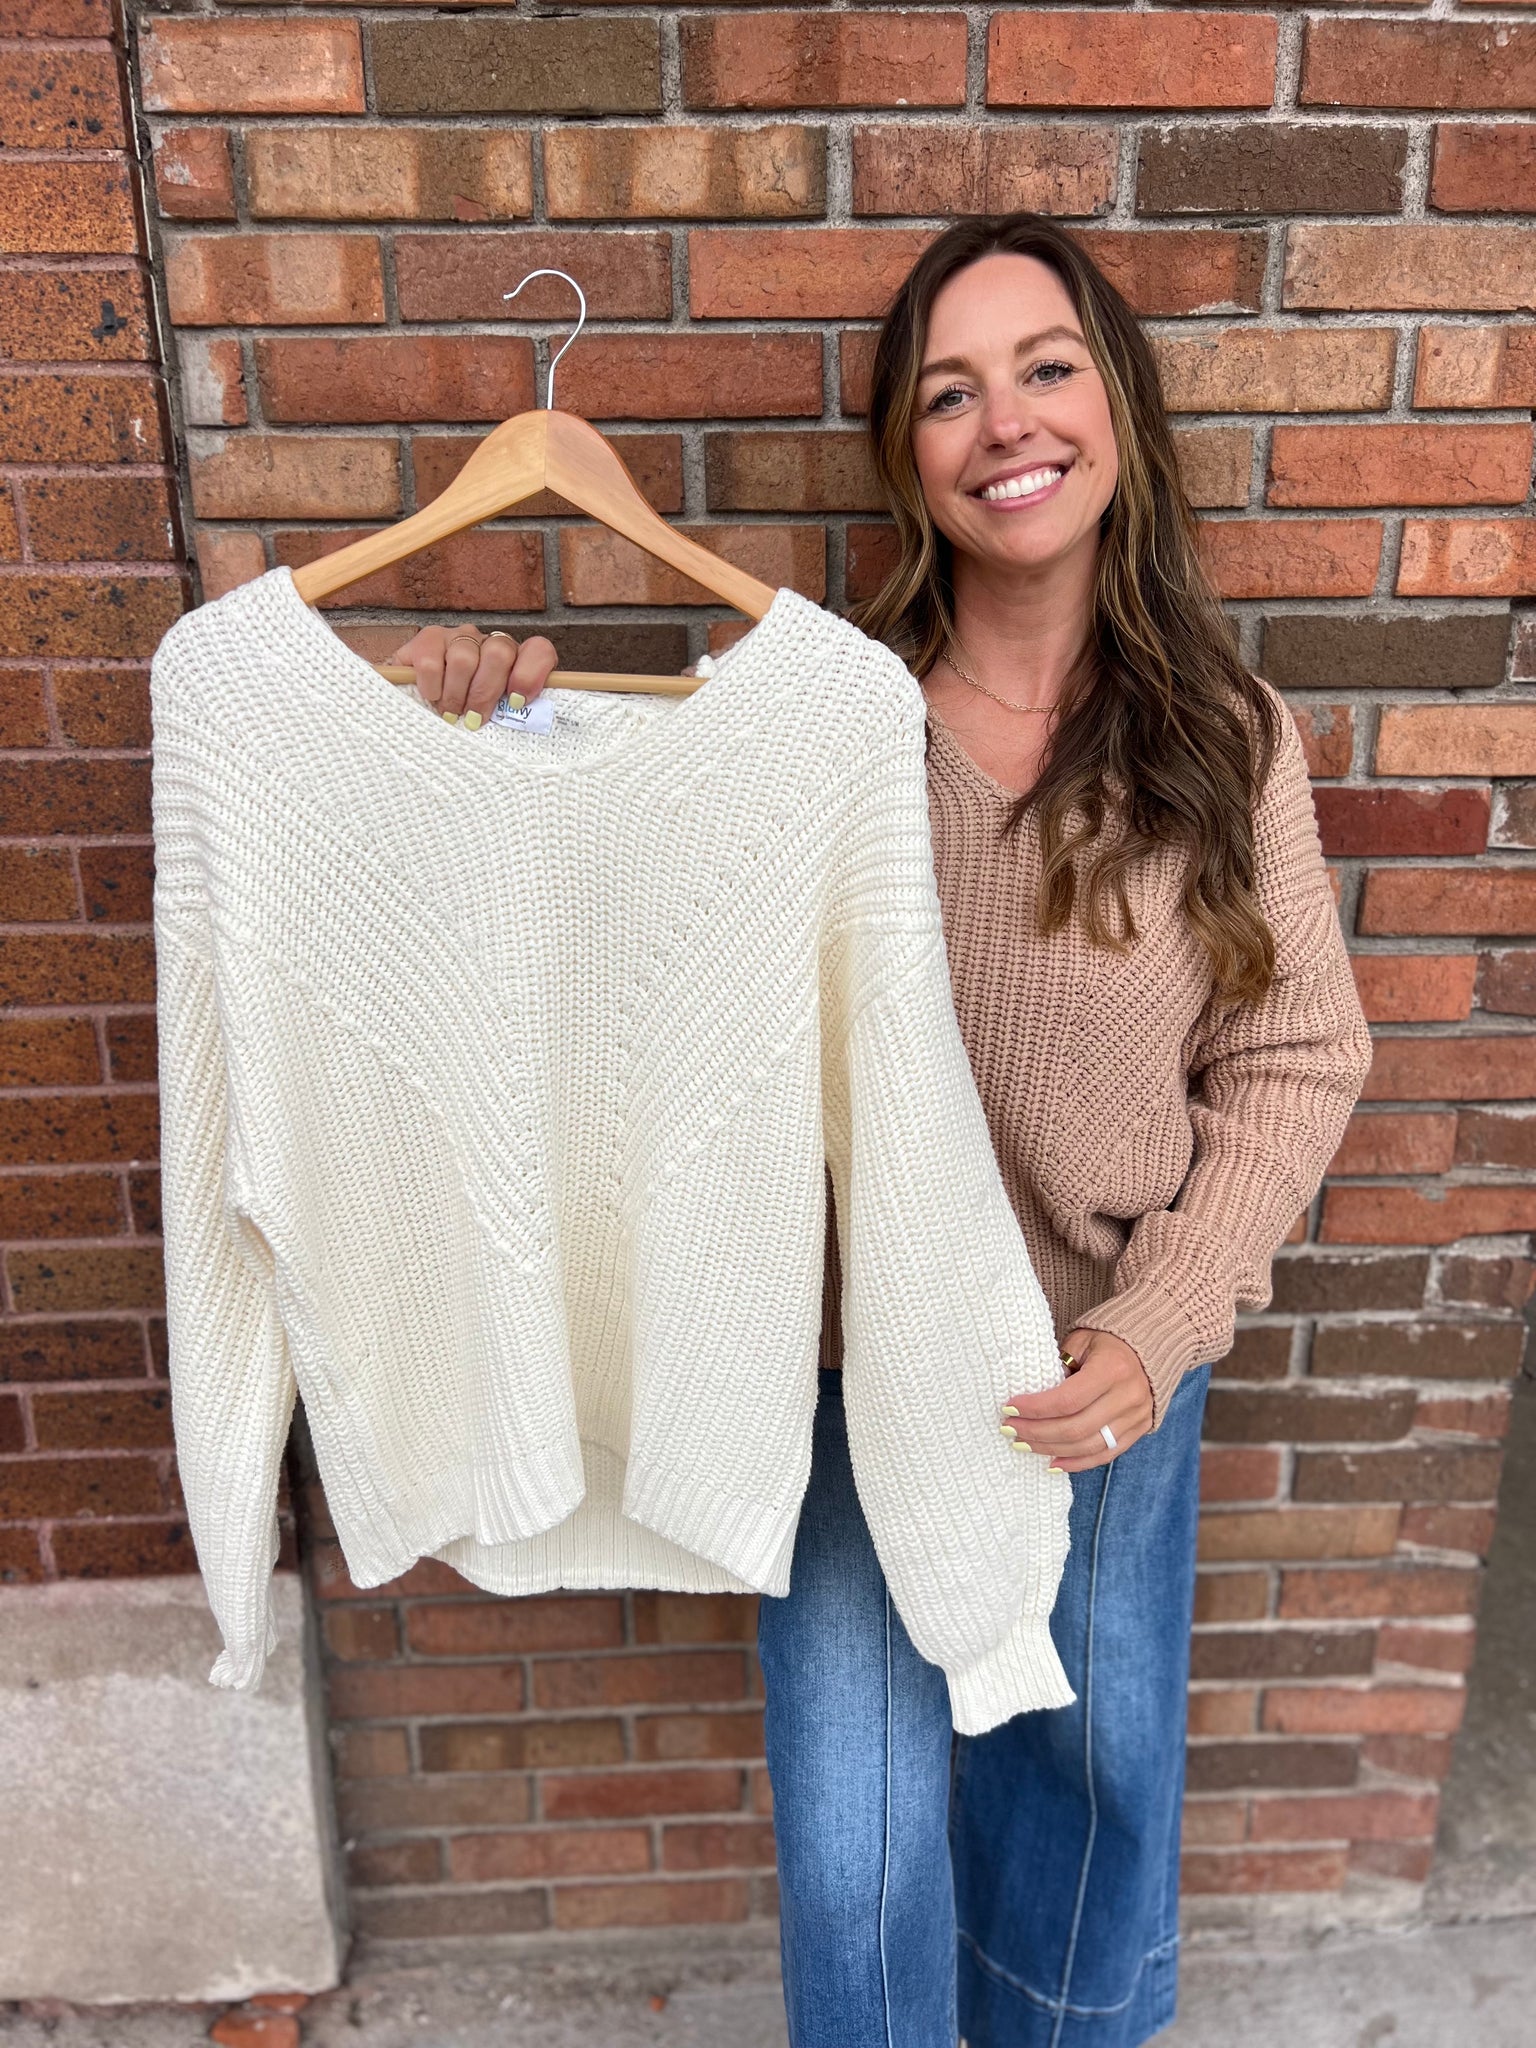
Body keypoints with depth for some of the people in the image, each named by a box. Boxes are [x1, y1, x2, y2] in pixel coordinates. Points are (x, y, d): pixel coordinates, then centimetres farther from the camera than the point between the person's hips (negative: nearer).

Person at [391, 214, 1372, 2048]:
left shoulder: (1226, 741, -10)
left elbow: (1296, 1062, -6)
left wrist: (1156, 1331, -16)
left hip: (1115, 1366, 2)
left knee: (1090, 1764, 27)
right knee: (855, 1839, 16)